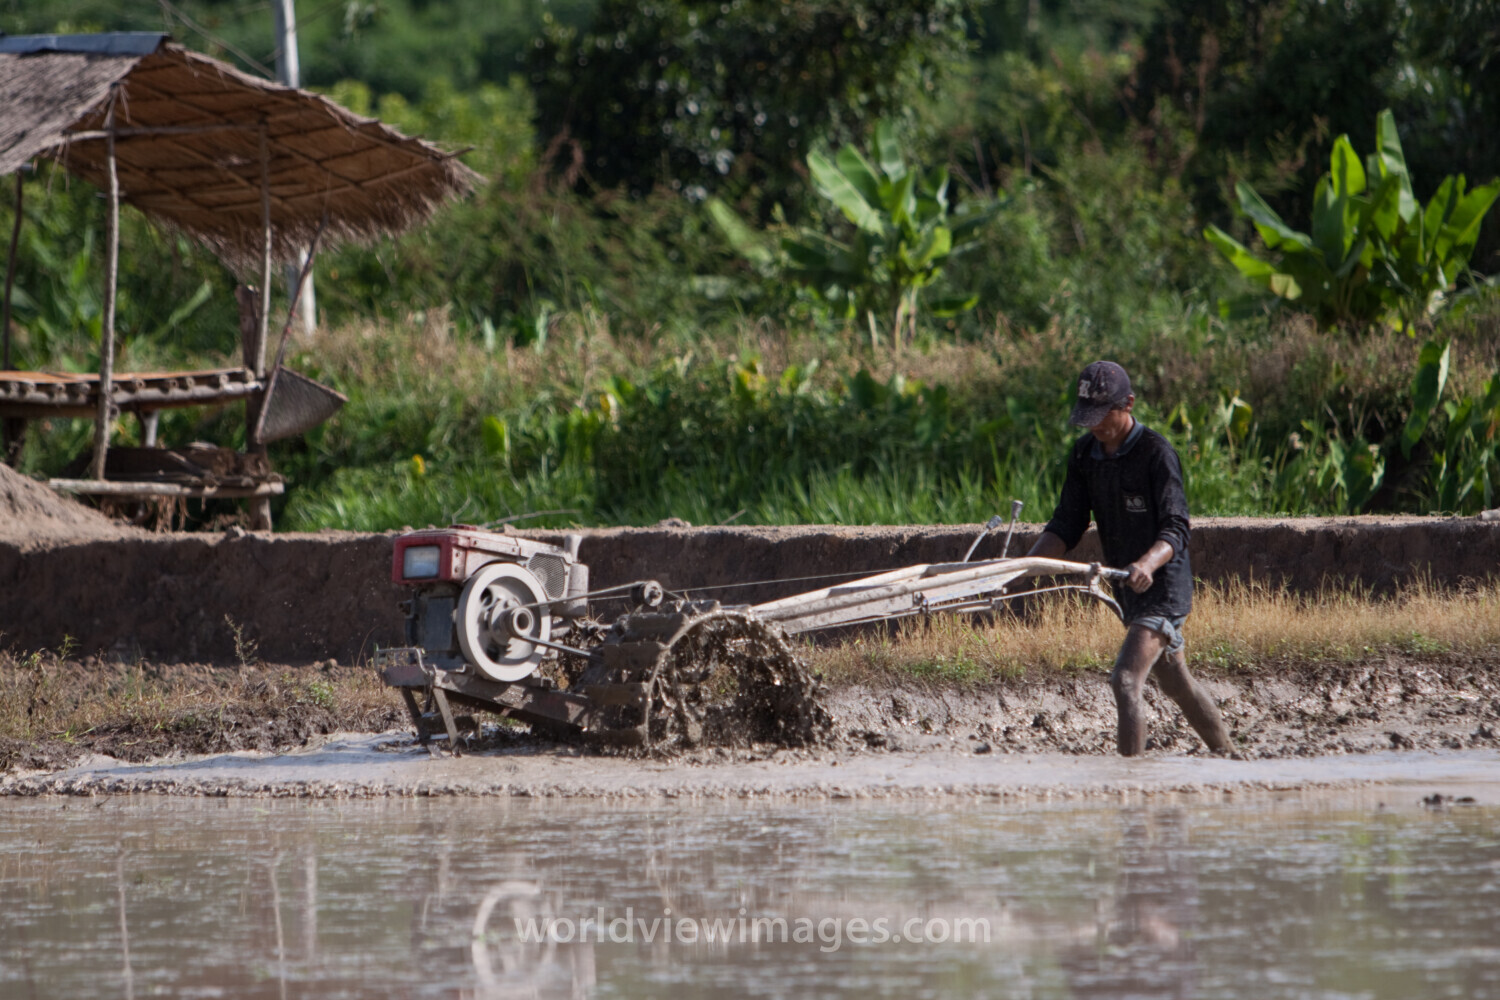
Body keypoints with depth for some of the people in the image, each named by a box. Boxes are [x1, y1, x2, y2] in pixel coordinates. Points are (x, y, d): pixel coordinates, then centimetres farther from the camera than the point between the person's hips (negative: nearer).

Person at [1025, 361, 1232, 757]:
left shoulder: (1156, 453, -17)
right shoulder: (1084, 454, 4)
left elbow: (1175, 530, -22)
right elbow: (1067, 525, 4)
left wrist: (1148, 564, -42)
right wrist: (1027, 563, -13)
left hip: (1164, 586, -8)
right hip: (1129, 590, 8)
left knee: (1126, 680, -22)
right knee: (1176, 683, 19)